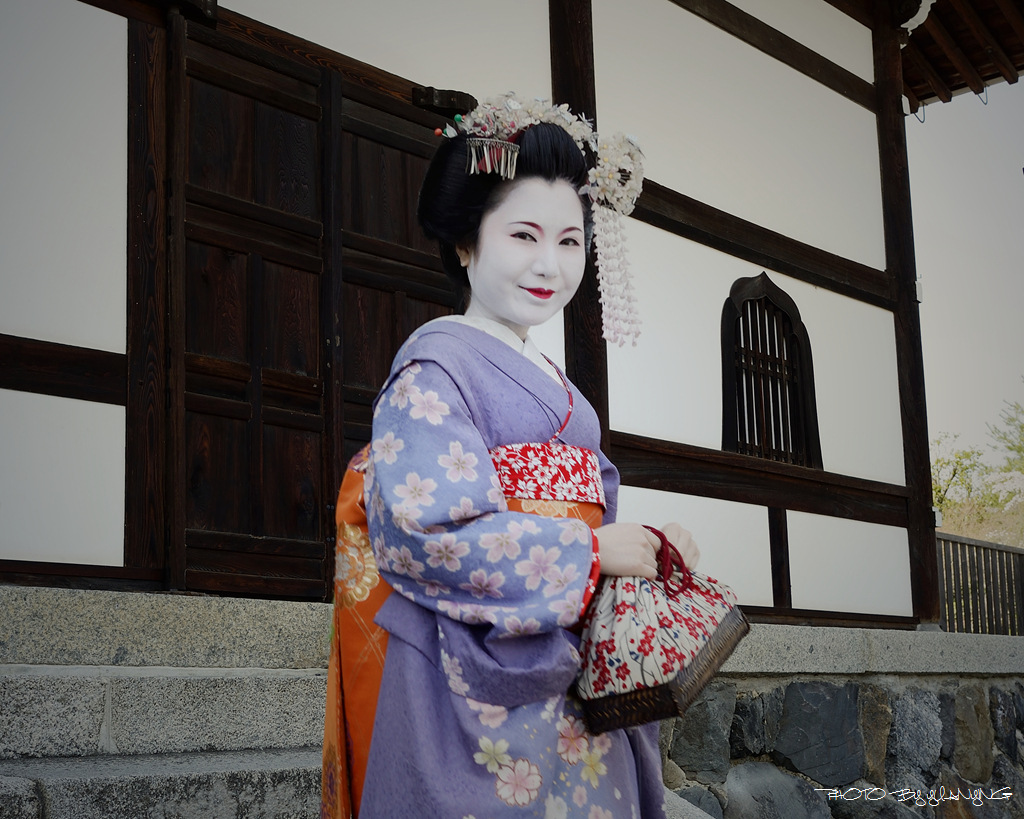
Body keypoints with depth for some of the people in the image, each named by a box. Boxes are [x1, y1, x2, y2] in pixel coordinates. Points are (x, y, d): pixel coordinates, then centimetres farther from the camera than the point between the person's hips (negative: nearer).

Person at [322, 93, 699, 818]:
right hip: (473, 680, -8)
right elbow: (425, 527, -20)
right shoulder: (438, 364, -7)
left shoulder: (556, 389, 18)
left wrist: (646, 542, -1)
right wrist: (592, 550, -15)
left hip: (569, 672, 8)